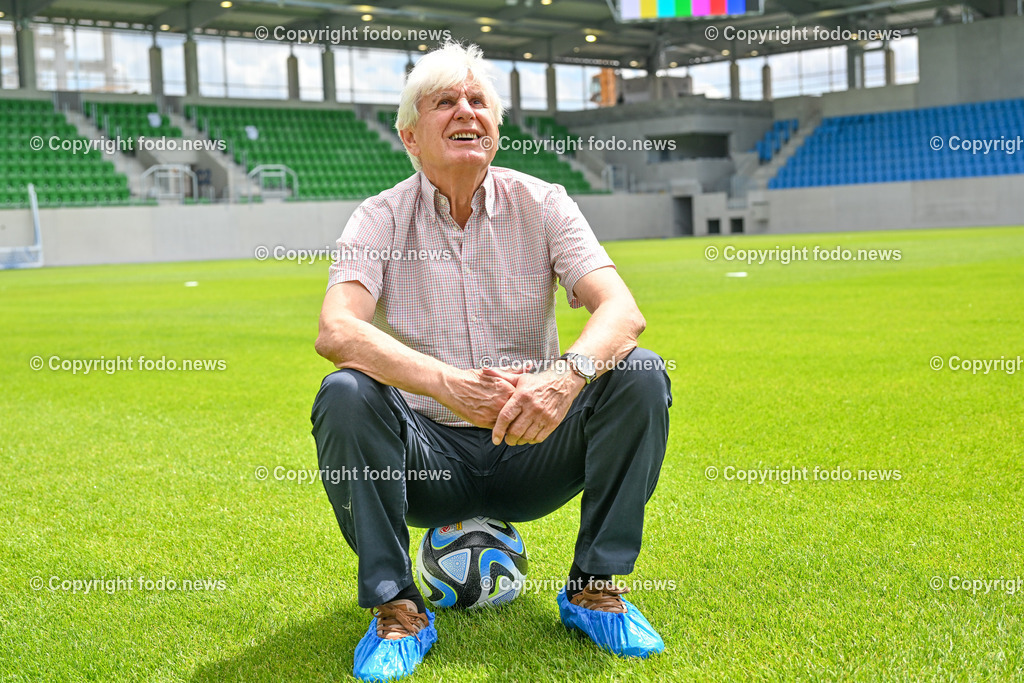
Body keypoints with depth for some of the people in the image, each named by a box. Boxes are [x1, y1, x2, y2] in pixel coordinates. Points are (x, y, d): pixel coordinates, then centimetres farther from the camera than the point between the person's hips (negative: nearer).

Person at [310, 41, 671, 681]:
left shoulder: (541, 203, -1)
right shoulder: (381, 218, -4)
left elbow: (622, 310, -15)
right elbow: (336, 330, -23)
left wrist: (568, 375, -38)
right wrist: (446, 382, -40)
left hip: (533, 448, 1)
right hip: (430, 456, -1)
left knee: (640, 374, -22)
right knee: (345, 394, -29)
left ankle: (596, 590, -9)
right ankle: (397, 609, -17)